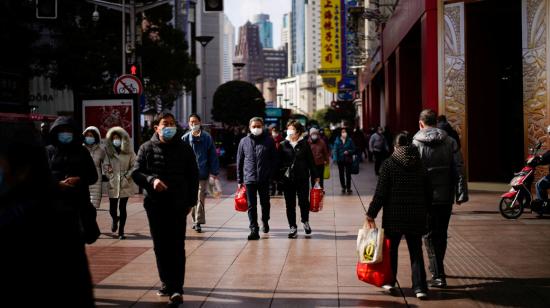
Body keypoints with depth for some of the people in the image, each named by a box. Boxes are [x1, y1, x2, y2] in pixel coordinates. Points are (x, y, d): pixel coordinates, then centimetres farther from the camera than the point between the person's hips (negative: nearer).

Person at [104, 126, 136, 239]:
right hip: (113, 184, 1)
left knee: (122, 208, -2)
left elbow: (134, 166, 1)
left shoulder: (129, 152, 1)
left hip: (125, 184, -1)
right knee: (112, 209, 4)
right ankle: (115, 219, 40)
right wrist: (110, 175, -3)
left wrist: (127, 176, -8)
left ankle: (121, 231, 9)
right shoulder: (109, 152, 5)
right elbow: (105, 166, 8)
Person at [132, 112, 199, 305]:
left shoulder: (184, 149, 4)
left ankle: (176, 288, -6)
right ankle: (166, 283, 21)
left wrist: (191, 201, 4)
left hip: (178, 205, -2)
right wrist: (151, 180, -18)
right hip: (155, 204, 2)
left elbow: (193, 176, 9)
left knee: (177, 247, -6)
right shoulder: (147, 148, 5)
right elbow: (136, 173, 1)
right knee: (160, 246, 9)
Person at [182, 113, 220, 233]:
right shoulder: (185, 138, 2)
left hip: (203, 173, -2)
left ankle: (198, 222, -1)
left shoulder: (207, 138, -2)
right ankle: (195, 220, 24)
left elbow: (213, 155, 0)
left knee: (200, 198, -4)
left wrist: (214, 171, -3)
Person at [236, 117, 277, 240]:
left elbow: (274, 160, 4)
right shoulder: (244, 141, 4)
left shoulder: (269, 141, 1)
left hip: (265, 179, 0)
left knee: (265, 203, 16)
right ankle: (254, 229, 0)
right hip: (249, 179, 0)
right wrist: (240, 179, 6)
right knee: (251, 205, -2)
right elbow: (239, 162, 8)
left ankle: (265, 222, 39)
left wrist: (272, 176, -4)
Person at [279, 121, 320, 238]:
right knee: (290, 204, 5)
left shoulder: (304, 144, 2)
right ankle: (293, 227, 14)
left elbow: (311, 161, 4)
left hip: (302, 178, -1)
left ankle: (305, 221, 26)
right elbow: (279, 162, 5)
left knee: (304, 202, -1)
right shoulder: (283, 145, 4)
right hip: (287, 179, 1)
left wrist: (315, 176, 3)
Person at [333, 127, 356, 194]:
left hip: (348, 160, -1)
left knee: (348, 174, 1)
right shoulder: (337, 140, -4)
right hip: (340, 160, 1)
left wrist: (348, 152, -18)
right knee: (341, 174, 9)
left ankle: (348, 188, 12)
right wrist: (335, 158, -19)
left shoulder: (349, 140, -4)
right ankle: (343, 187, 23)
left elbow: (353, 149, 0)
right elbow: (335, 150, -8)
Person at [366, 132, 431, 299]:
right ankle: (420, 287, -2)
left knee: (391, 248, 15)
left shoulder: (389, 163, -7)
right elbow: (428, 193, 8)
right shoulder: (421, 165, 4)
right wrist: (424, 212, 18)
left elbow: (380, 193, -11)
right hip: (416, 216, 2)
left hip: (394, 216, -2)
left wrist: (371, 213, -6)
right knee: (416, 251, 6)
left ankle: (389, 281, 23)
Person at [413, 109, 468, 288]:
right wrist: (461, 193, 2)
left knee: (430, 236, 3)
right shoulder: (450, 142, 4)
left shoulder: (415, 144, -6)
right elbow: (458, 169, 0)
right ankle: (437, 269, 32)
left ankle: (438, 275, -3)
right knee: (442, 234, 17)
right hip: (446, 197, 3)